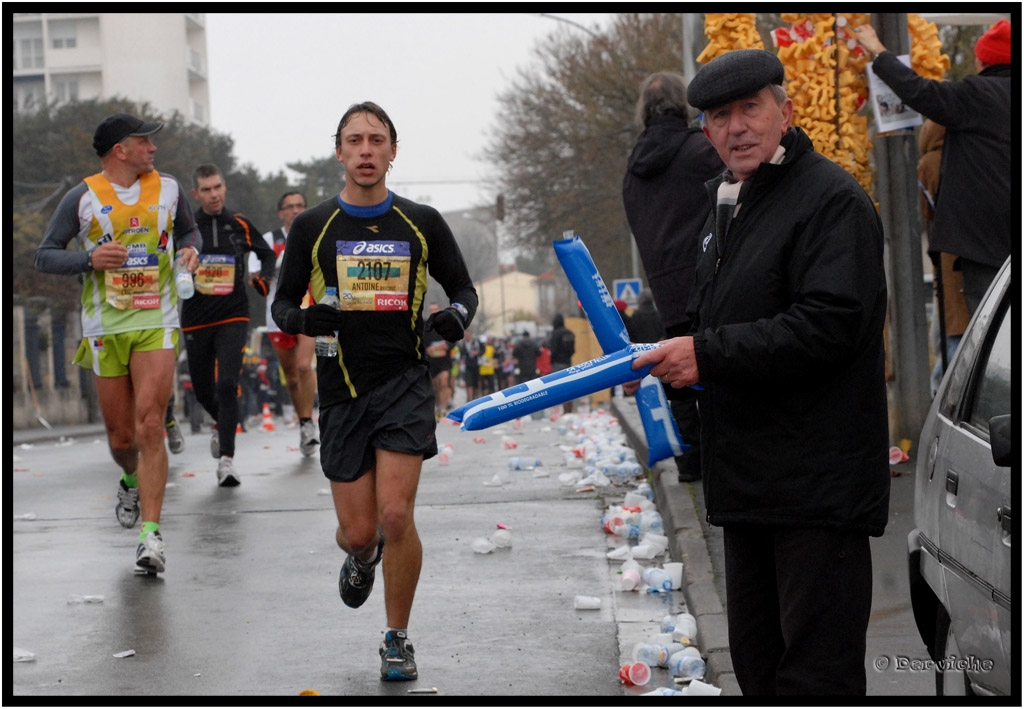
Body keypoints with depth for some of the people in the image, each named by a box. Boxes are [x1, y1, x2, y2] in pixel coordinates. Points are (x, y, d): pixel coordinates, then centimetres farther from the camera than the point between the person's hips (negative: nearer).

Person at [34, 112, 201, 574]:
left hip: (156, 324, 0)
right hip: (105, 328, 0)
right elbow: (44, 257, 2)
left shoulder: (168, 188, 7)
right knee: (120, 437, 7)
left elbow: (188, 230, 25)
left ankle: (150, 532, -16)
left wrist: (191, 250, 2)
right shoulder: (82, 198, -1)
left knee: (149, 426, -15)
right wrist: (90, 260, -16)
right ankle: (132, 482, 43)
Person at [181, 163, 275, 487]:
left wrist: (263, 279, -1)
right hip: (195, 320, 1)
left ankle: (226, 460, -15)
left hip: (233, 317, -1)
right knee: (202, 388, 12)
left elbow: (268, 254, 18)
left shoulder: (240, 225, 3)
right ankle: (223, 425, 47)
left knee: (227, 385, -17)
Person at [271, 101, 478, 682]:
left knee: (396, 515, -13)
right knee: (359, 531, 1)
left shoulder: (422, 223, 4)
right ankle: (362, 556, 42)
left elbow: (464, 288, 13)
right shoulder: (312, 227, 4)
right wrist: (303, 320, -15)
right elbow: (282, 303, 9)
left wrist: (457, 316, -11)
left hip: (405, 381, -1)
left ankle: (398, 640, 6)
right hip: (343, 390, 1)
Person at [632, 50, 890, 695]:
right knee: (758, 663, 16)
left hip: (819, 488, -10)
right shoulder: (728, 206, 19)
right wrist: (669, 359, 10)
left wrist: (707, 354, -21)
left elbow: (829, 324, -24)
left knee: (816, 673, -7)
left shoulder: (832, 199, -11)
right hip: (748, 483, 10)